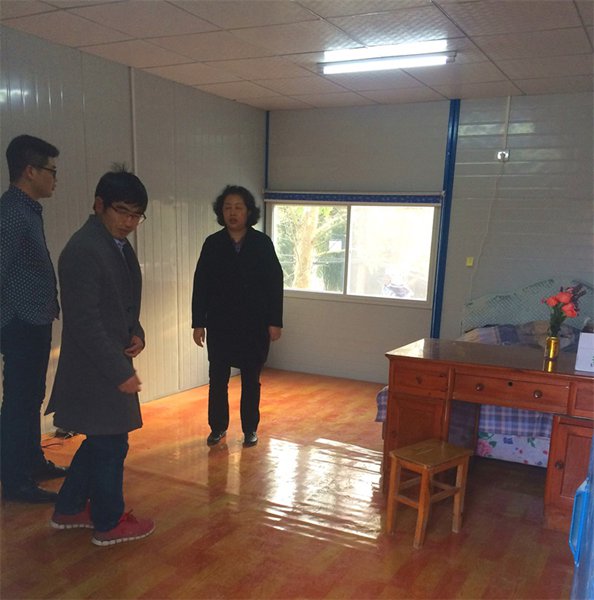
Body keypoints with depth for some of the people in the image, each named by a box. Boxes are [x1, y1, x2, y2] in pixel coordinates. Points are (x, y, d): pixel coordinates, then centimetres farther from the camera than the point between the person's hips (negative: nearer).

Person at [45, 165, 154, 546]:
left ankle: (69, 510, 38)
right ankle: (109, 523, 25)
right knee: (111, 445, 5)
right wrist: (120, 372, -23)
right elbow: (84, 322, -24)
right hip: (95, 369, -9)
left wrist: (136, 333, 0)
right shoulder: (83, 250, -21)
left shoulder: (120, 244, 9)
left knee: (101, 440, 21)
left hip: (112, 361, 10)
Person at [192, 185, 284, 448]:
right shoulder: (212, 244, -1)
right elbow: (200, 285, 1)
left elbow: (275, 283, -2)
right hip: (219, 324, 1)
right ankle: (218, 427, 24)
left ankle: (250, 429, 24)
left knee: (251, 379, 10)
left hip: (254, 325, 0)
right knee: (217, 378, 7)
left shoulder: (262, 243, -3)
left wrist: (275, 321, -5)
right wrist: (198, 323, -3)